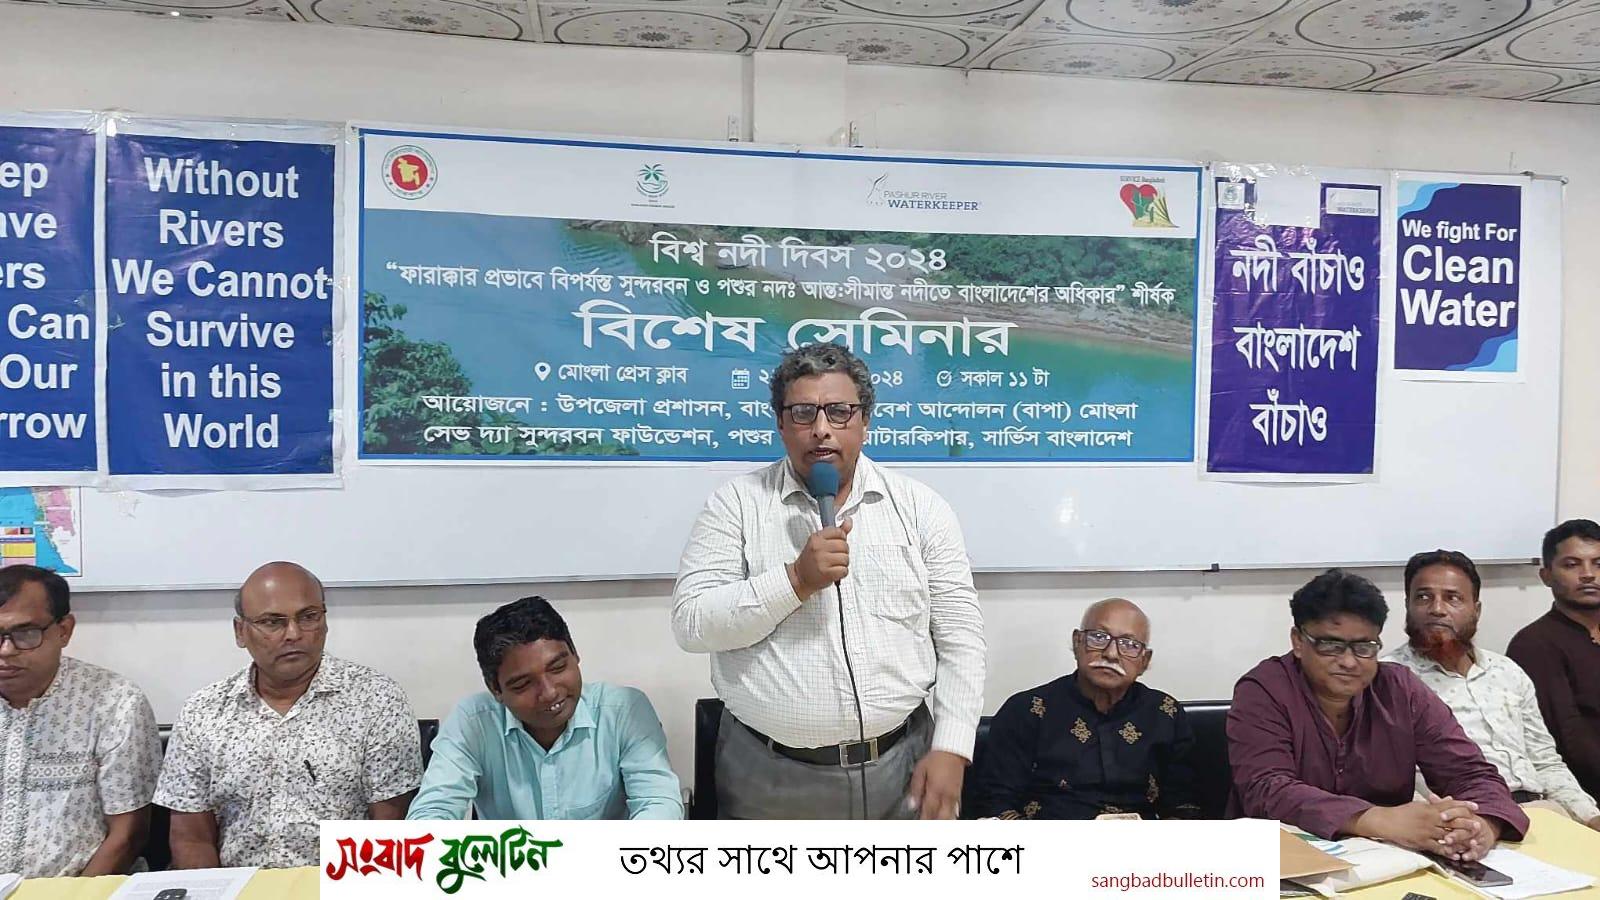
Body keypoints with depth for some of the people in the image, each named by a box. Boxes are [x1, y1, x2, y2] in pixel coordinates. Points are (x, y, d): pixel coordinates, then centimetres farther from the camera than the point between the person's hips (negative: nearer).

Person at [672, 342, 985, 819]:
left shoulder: (920, 507, 2)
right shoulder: (736, 503, -1)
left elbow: (960, 637, 1)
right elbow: (690, 624, -9)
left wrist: (951, 750, -7)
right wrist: (797, 579, -19)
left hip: (903, 765, 1)